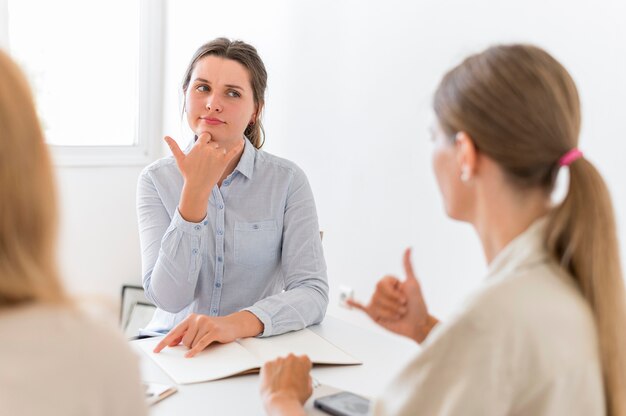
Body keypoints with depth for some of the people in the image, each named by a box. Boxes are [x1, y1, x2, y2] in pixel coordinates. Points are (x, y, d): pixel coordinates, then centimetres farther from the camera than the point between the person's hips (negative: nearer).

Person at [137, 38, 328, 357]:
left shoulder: (288, 181, -4)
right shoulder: (156, 180, -1)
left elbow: (313, 293, -12)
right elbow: (168, 298, -12)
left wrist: (237, 323, -29)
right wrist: (196, 190, -21)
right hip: (171, 345, 1)